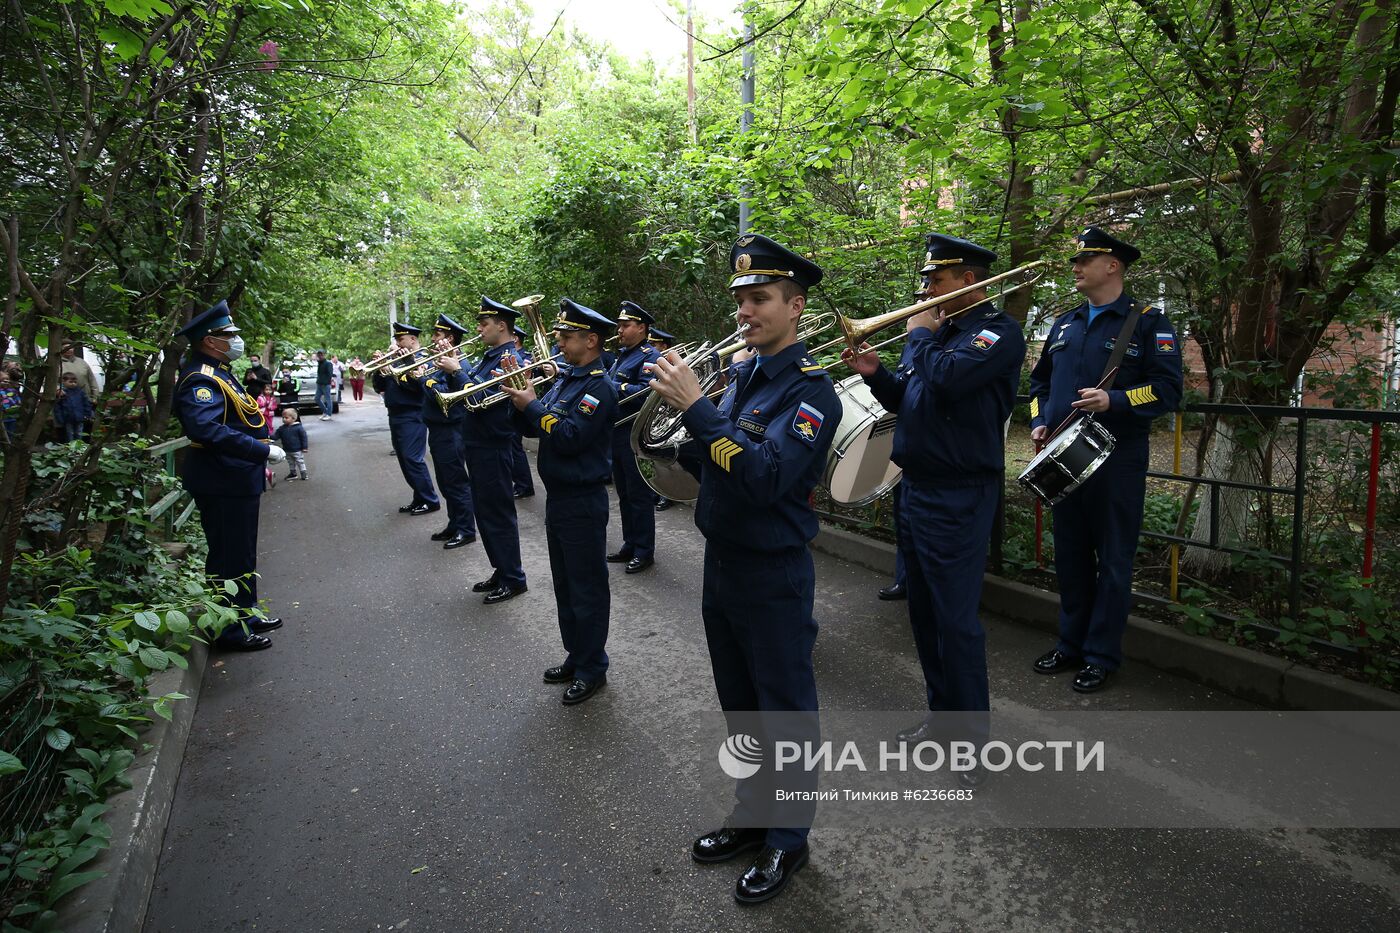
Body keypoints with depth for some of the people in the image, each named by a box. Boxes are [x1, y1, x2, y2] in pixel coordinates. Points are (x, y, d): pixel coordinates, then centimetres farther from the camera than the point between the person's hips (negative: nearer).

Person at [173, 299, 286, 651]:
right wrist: (263, 451, -30)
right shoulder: (201, 379, -19)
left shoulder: (219, 372, 14)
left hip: (238, 480, 11)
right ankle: (231, 629, 12)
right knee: (230, 556, 0)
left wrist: (259, 458, 16)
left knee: (243, 553, 20)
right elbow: (210, 430, -33)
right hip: (222, 485, -11)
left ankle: (246, 613, 34)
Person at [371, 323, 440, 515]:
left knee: (413, 460, -10)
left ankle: (430, 501, -3)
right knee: (405, 461, 10)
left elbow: (417, 385, -23)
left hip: (412, 418, -8)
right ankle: (419, 499, 18)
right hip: (395, 416, 9)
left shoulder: (422, 358, -7)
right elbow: (379, 387, 13)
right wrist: (380, 368, -3)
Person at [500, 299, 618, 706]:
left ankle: (593, 669, 16)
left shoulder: (599, 386, -16)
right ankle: (576, 656, 33)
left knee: (587, 588, 3)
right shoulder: (564, 378, 11)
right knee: (565, 584, 18)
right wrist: (518, 392, -1)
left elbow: (570, 438, -26)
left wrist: (533, 405, -16)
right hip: (557, 497, 9)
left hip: (583, 502, -9)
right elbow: (531, 429, 12)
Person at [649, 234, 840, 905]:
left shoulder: (812, 389, -17)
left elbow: (767, 477, -30)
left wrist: (697, 408, -30)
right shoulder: (741, 374, 7)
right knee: (740, 705, 21)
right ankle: (752, 816, 41)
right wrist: (680, 405, -8)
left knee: (785, 712, 10)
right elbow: (712, 464, 8)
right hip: (721, 564, 8)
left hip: (773, 576, -7)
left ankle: (788, 840, 30)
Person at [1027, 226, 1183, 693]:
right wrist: (1039, 421, 7)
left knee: (1112, 561, 4)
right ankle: (1071, 644, 26)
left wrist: (1114, 401, -23)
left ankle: (1102, 655, 15)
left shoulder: (1147, 321, -3)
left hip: (1116, 462, -6)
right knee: (1069, 556, 13)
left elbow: (1168, 389, -9)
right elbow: (1039, 380, 23)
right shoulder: (1064, 324, 15)